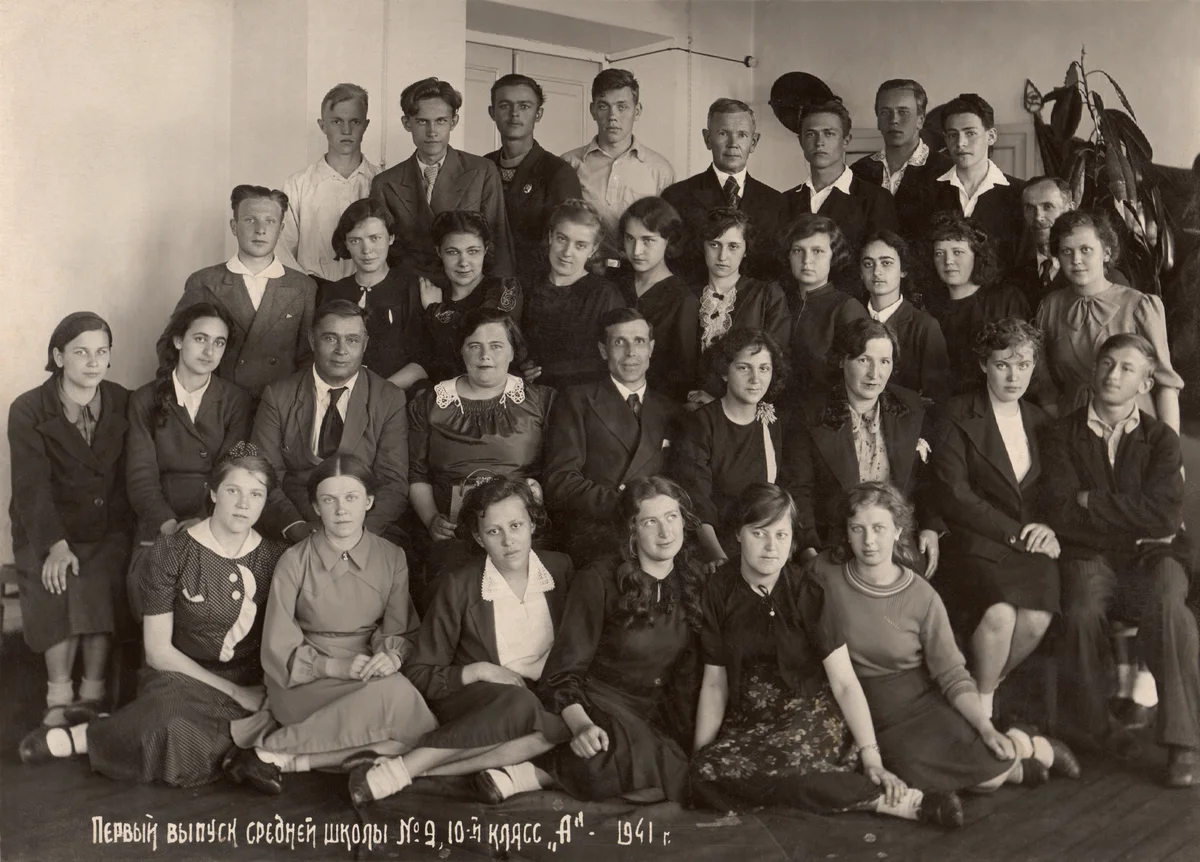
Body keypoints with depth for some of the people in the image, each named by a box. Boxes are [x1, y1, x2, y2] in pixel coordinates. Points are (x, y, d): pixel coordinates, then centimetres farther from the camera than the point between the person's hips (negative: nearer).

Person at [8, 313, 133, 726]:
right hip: (45, 529, -1)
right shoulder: (28, 411, -6)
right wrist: (57, 546, -25)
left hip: (107, 528, 1)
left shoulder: (123, 403, 3)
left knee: (101, 587, -25)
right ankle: (59, 697, -12)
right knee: (60, 590, -26)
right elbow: (32, 486, -14)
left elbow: (129, 475, 3)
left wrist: (121, 530, -10)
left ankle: (92, 694, -13)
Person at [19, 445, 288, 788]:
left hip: (252, 686, 5)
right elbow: (158, 650, -5)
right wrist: (233, 692, -11)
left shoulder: (275, 556, 5)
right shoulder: (174, 551, -4)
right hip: (181, 678, -5)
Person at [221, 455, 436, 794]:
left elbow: (402, 630, 7)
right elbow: (279, 650, -3)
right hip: (304, 684, -4)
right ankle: (270, 751, -25)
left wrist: (392, 655, -17)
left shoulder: (391, 558, 5)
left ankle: (289, 759, -22)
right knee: (396, 695, -34)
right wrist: (336, 667, -19)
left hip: (371, 675, 4)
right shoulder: (295, 561, -3)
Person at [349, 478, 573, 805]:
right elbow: (419, 674, 0)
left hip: (547, 701, 3)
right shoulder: (459, 585, -4)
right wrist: (478, 671, -15)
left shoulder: (562, 569, 3)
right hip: (474, 701, -3)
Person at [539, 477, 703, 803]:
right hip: (601, 708, -6)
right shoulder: (599, 581, -8)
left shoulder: (694, 582, 6)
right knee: (600, 766, -39)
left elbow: (689, 675, 13)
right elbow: (563, 671, -10)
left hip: (660, 718, 6)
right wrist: (580, 724, -29)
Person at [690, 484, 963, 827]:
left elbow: (845, 682, -9)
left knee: (780, 763, -36)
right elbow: (714, 682, 5)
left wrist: (872, 758, -19)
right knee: (707, 772, -29)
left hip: (810, 715, -3)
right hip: (748, 722, 3)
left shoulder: (807, 595, -5)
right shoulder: (719, 591, 1)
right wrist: (698, 755, -6)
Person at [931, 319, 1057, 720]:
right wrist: (1013, 532, -11)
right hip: (975, 542, -4)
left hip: (1030, 543, 4)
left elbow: (1053, 488, 21)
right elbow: (953, 495, -9)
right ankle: (982, 702, -4)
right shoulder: (958, 416, -1)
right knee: (1000, 613, -31)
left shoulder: (1039, 420, 17)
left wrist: (1050, 529, -1)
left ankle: (989, 683, 4)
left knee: (1037, 618, -25)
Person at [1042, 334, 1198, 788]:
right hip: (1089, 557, 0)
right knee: (1082, 613, -32)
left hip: (1153, 557, 0)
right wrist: (1134, 523, -7)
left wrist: (1092, 502, -6)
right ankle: (1088, 731, -11)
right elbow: (1062, 515, -6)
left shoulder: (1161, 438, 6)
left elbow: (1162, 516, -9)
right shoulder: (1064, 433, 6)